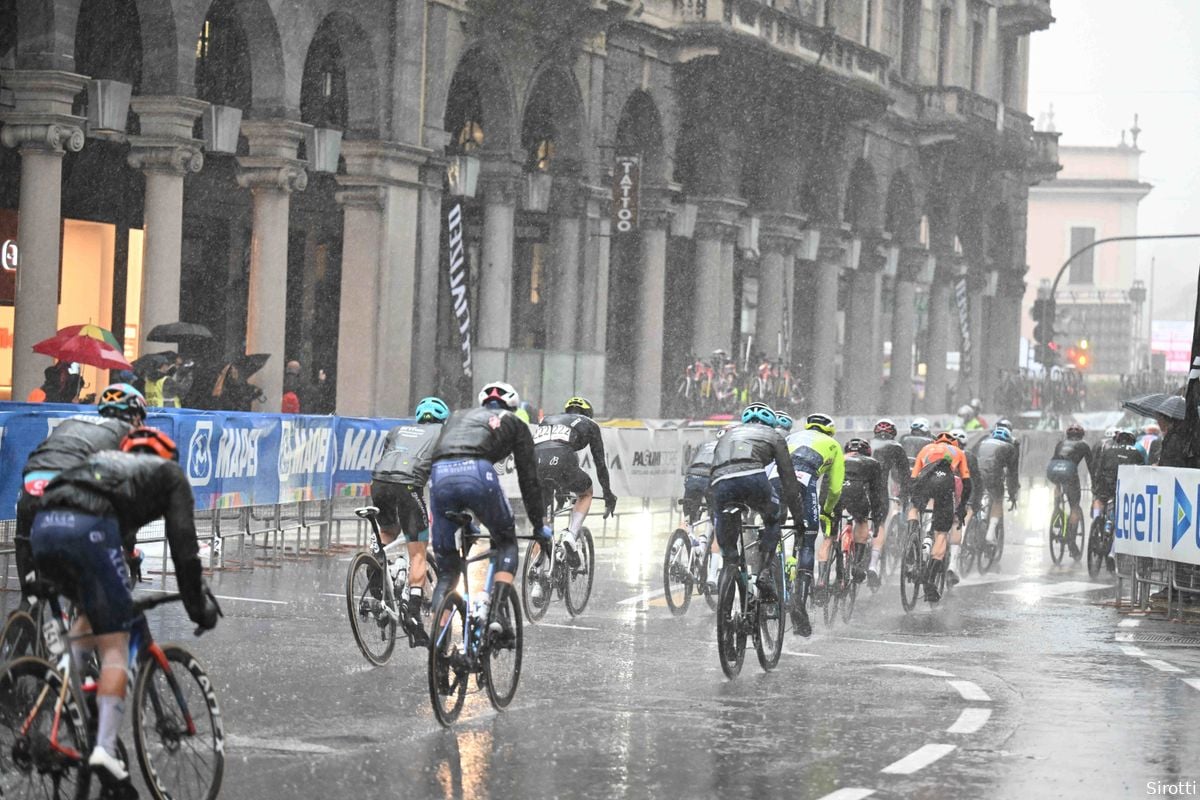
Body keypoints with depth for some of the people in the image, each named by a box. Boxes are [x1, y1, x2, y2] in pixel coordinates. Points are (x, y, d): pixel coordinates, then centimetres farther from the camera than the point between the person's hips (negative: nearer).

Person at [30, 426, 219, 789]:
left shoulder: (105, 461, 40)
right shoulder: (169, 473, 26)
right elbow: (183, 542, 16)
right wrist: (198, 605, 21)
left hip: (43, 526, 6)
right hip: (89, 528, -5)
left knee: (93, 613, 33)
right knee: (114, 646, 1)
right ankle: (105, 750, -9)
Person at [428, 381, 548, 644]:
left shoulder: (457, 417, 40)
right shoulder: (514, 423, 29)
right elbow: (529, 478, 26)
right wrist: (539, 526, 33)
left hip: (440, 475, 3)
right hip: (477, 473, -3)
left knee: (446, 569, 14)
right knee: (506, 542, 22)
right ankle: (498, 613, 4)